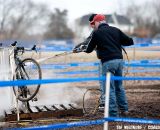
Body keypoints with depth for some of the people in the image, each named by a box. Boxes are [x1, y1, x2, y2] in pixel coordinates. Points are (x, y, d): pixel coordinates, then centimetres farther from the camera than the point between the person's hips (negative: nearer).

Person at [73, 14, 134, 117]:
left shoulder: (96, 33, -1)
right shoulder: (115, 30, 10)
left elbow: (88, 49, 5)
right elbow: (130, 41, 10)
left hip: (108, 62, -5)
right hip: (119, 60, 5)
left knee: (109, 88, -1)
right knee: (119, 86, 20)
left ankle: (113, 114, -2)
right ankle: (124, 108, 27)